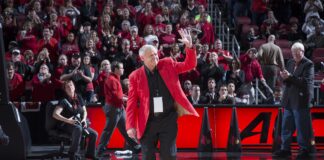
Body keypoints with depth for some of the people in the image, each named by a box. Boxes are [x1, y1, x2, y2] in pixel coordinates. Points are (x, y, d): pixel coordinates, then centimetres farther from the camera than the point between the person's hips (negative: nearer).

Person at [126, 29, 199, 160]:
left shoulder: (167, 65, 2)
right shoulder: (135, 76, -2)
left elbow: (189, 65, 4)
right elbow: (132, 103, -2)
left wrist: (189, 46, -14)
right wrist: (130, 126, -8)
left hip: (168, 119, 0)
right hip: (148, 122, 0)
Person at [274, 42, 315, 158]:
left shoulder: (308, 64, -8)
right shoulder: (290, 63, 13)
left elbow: (305, 82, -17)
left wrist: (290, 77, -23)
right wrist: (284, 77, -7)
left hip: (301, 100, -7)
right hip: (289, 100, 7)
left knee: (302, 127, -2)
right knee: (286, 126, 10)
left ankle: (304, 150, 7)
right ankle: (285, 149, 18)